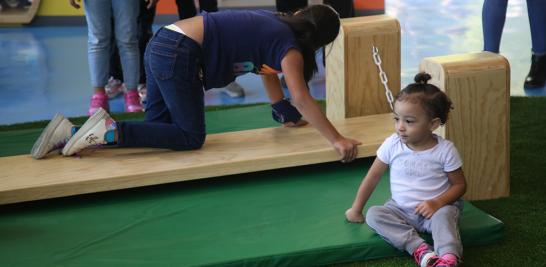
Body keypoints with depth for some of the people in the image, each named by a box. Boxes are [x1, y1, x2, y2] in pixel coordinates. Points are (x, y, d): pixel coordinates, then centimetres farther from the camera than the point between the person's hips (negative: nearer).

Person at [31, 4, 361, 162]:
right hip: (178, 56, -9)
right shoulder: (289, 44, -5)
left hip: (163, 45, 9)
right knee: (191, 137, -1)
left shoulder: (273, 23, 21)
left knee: (158, 130, 13)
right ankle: (109, 129, -12)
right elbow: (301, 98, -13)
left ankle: (71, 133, 6)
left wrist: (286, 115, 36)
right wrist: (337, 140, -10)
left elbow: (268, 72, 32)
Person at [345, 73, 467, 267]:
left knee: (444, 215, -35)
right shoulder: (392, 145, -7)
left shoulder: (445, 149, -11)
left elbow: (460, 185, -3)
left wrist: (437, 203, -20)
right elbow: (372, 178, 2)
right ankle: (418, 248, -38)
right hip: (401, 209, 3)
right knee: (374, 215, -24)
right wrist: (356, 210, 6)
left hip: (436, 208, -3)